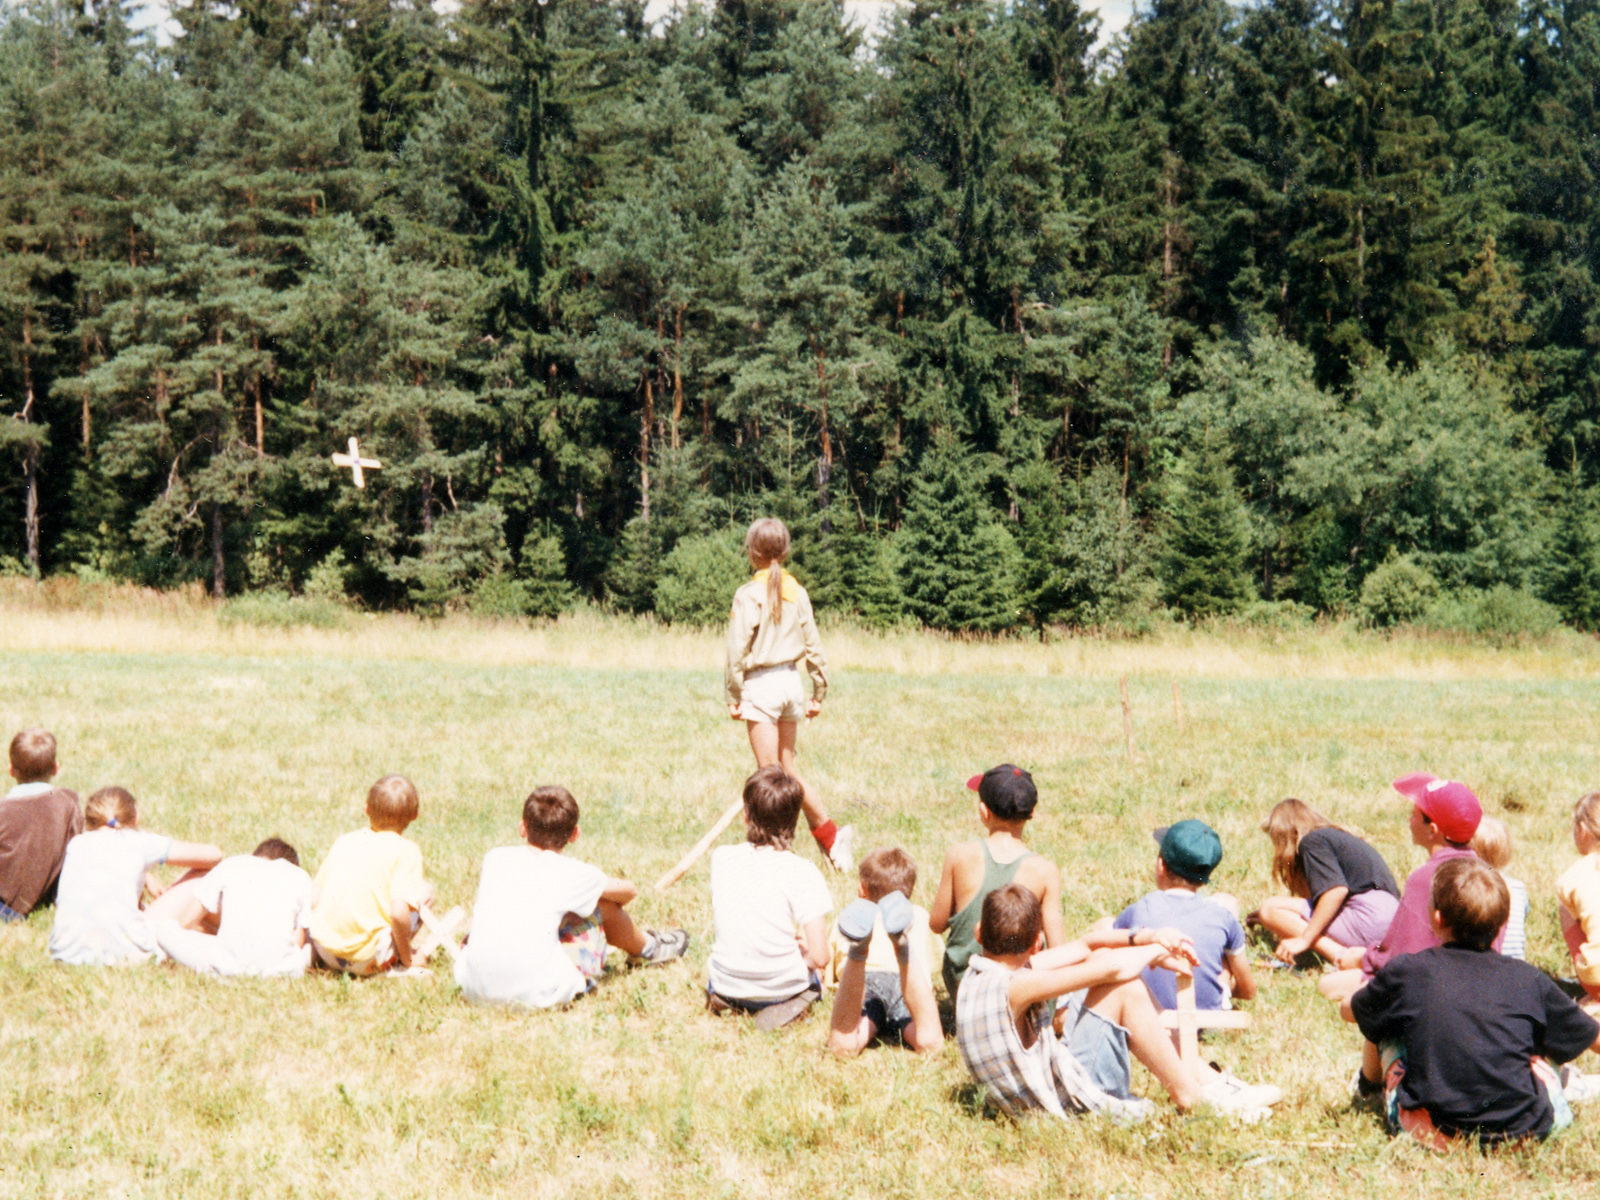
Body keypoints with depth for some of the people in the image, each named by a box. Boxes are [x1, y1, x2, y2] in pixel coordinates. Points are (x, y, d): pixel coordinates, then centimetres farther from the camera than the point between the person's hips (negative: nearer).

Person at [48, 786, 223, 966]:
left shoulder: (76, 843, 21)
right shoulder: (140, 842, 11)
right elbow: (213, 855, 16)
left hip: (66, 950, 4)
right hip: (122, 950, -4)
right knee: (201, 879, 14)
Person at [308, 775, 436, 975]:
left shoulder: (343, 840, 11)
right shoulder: (406, 850, -4)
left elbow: (314, 902, 11)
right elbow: (399, 913, -17)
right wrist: (407, 960, -1)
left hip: (324, 952, 5)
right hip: (366, 961, -5)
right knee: (424, 890, 12)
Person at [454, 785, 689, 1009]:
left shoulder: (494, 858, 7)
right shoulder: (571, 873, -1)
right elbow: (629, 891, 18)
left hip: (475, 989, 4)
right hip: (541, 995, -3)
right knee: (603, 903, 14)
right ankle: (646, 947, 41)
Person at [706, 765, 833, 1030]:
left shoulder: (721, 858, -7)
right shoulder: (803, 873, -18)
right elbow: (819, 957, -21)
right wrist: (800, 947, 2)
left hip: (727, 986, 3)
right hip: (784, 987, -3)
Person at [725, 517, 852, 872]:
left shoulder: (749, 595, -12)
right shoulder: (796, 591, 5)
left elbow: (738, 650, -12)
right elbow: (812, 644, 9)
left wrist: (734, 695, -4)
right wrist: (819, 692, 16)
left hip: (761, 683, -6)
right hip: (791, 680, 6)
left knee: (771, 771, 1)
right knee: (787, 767, 17)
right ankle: (829, 832, 12)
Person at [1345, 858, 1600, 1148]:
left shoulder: (1405, 972, -5)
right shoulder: (1529, 981, -3)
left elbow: (1348, 1010, 15)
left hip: (1434, 1132, -1)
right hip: (1523, 1131, 1)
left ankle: (1371, 1079, 49)